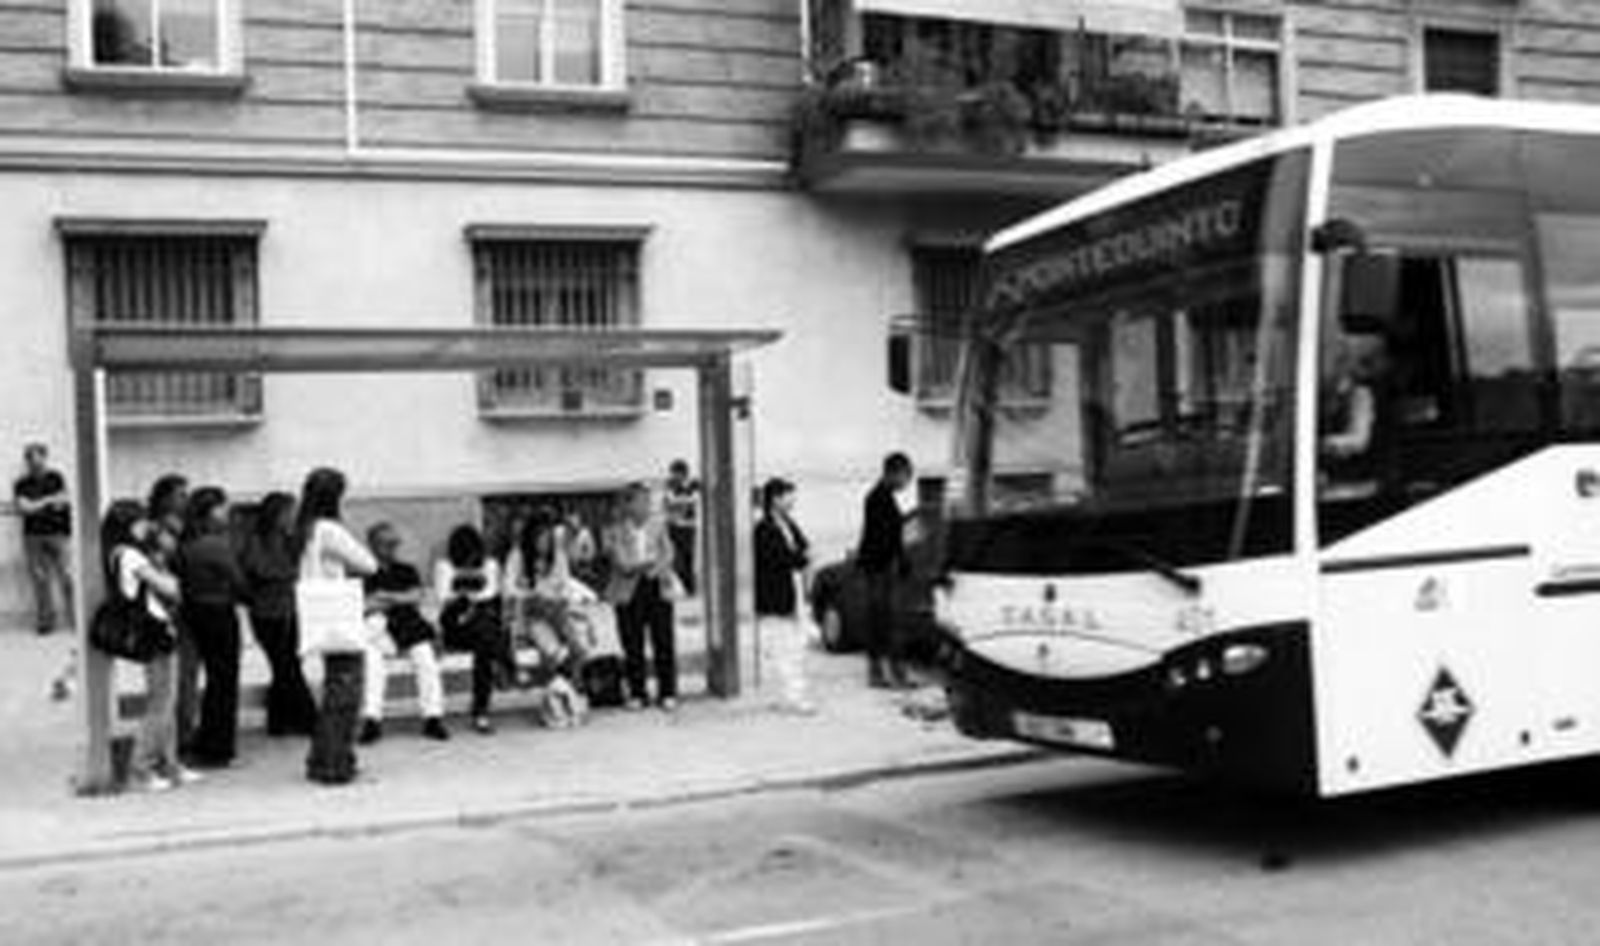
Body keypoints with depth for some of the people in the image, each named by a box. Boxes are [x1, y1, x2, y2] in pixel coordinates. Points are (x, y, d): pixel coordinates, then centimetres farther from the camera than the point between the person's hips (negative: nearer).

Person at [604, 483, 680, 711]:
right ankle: (637, 693, 11)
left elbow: (668, 551, 4)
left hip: (658, 587, 1)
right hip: (629, 590, -1)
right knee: (632, 645, 0)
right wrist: (643, 566, -21)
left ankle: (667, 693, 6)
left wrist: (659, 565, -16)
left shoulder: (657, 524, 10)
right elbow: (621, 563, -6)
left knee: (664, 641, -2)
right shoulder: (616, 530, 3)